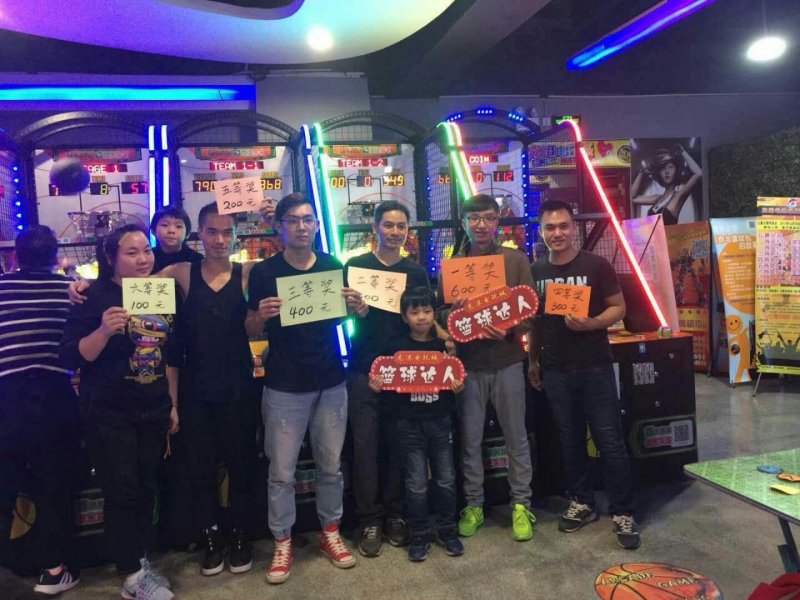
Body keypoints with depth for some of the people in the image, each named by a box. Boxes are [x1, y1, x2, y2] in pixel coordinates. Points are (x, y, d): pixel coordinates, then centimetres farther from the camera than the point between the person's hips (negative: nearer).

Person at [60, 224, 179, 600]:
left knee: (146, 489, 13)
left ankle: (140, 561, 29)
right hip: (110, 413, -5)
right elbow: (70, 358, -13)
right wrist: (104, 331, -30)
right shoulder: (96, 297, -10)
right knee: (122, 493, 1)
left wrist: (173, 404, 12)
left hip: (154, 410, 5)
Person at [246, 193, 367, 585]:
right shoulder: (264, 272, -4)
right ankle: (282, 543, 21)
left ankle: (330, 532, 30)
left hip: (331, 383, 3)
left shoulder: (334, 267, 4)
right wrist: (262, 315, -22)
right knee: (281, 471, 4)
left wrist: (358, 308, -11)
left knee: (330, 465, 13)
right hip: (284, 387, -2)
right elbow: (251, 331, 1)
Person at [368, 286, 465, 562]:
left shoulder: (444, 344, 0)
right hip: (410, 423, -1)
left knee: (446, 479, 10)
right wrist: (376, 386, -19)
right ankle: (419, 536, 20)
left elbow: (457, 380, 8)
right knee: (417, 483, 5)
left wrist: (459, 387, -12)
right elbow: (388, 385, 1)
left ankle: (447, 530, 28)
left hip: (440, 420, 2)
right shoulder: (396, 347, -4)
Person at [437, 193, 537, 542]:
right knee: (470, 440, 9)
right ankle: (473, 505, 24)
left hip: (507, 362, 0)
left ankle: (521, 505, 23)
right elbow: (440, 314, 5)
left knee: (516, 438, 9)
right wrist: (452, 313, -17)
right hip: (468, 364, 1)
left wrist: (510, 330, -18)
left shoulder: (515, 260, 2)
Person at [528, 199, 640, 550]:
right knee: (569, 439, 12)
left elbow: (618, 308, -3)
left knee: (610, 441, 0)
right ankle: (582, 503, 27)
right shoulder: (536, 272, 6)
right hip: (555, 369, 4)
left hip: (595, 366, -3)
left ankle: (623, 512, 13)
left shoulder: (596, 265, -5)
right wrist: (533, 361, 14)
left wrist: (590, 323, -22)